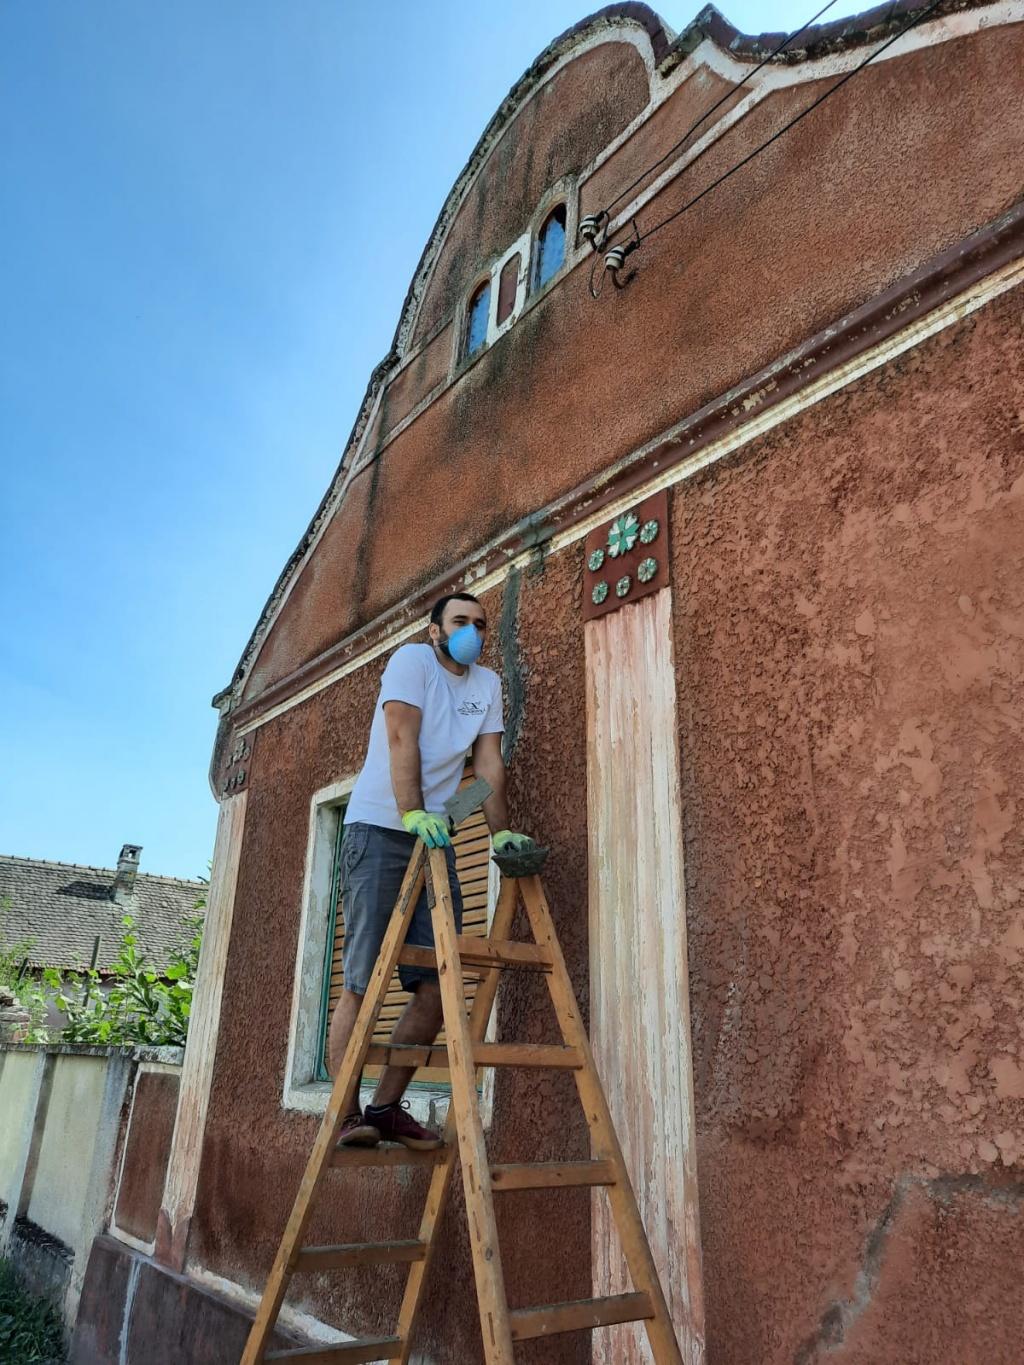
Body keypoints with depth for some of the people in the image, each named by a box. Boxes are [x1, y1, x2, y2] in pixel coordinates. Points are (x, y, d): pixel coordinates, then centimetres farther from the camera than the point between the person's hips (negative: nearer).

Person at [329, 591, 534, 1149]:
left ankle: (387, 1107, 12)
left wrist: (500, 832, -4)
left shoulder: (487, 683, 14)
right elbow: (402, 738, -17)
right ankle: (347, 1114, 3)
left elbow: (490, 762, 8)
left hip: (435, 836, 6)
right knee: (363, 980, -6)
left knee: (438, 984, 0)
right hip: (380, 829, -6)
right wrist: (413, 814, -29)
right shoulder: (411, 659, -3)